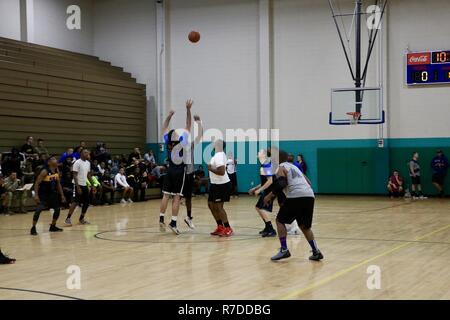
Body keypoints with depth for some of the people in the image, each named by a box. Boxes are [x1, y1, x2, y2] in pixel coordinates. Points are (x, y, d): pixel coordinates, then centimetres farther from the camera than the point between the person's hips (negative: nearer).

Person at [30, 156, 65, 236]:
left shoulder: (57, 171, 1)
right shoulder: (45, 171, -20)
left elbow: (58, 183, 11)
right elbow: (37, 183, -20)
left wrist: (62, 195, 9)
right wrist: (36, 195, -27)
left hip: (52, 193, 8)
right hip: (43, 193, -7)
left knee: (57, 209, 8)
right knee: (38, 209, -20)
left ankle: (53, 227, 24)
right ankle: (33, 228, -8)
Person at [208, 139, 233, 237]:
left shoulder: (219, 156, -21)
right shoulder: (220, 155, 11)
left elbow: (222, 172, -30)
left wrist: (211, 169, -20)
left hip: (221, 185, -11)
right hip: (216, 184, 11)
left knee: (218, 207, -6)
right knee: (211, 204, 15)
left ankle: (228, 229, 2)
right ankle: (220, 227, 22)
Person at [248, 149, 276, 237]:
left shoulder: (266, 165, -17)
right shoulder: (263, 165, 13)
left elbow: (270, 181, -23)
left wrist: (259, 190, -19)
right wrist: (255, 188, 22)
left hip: (269, 191, -11)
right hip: (266, 191, 11)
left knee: (263, 209, -17)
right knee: (258, 207, 20)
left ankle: (271, 230, -15)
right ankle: (267, 227, 29)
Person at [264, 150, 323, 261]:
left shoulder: (281, 168, 8)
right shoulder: (294, 167, 31)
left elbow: (281, 184, -9)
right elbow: (308, 183, 29)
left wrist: (270, 196, 1)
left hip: (296, 196, -7)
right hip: (310, 196, 7)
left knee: (280, 221, 10)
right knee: (304, 226, 22)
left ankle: (284, 250, 0)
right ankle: (316, 252, 14)